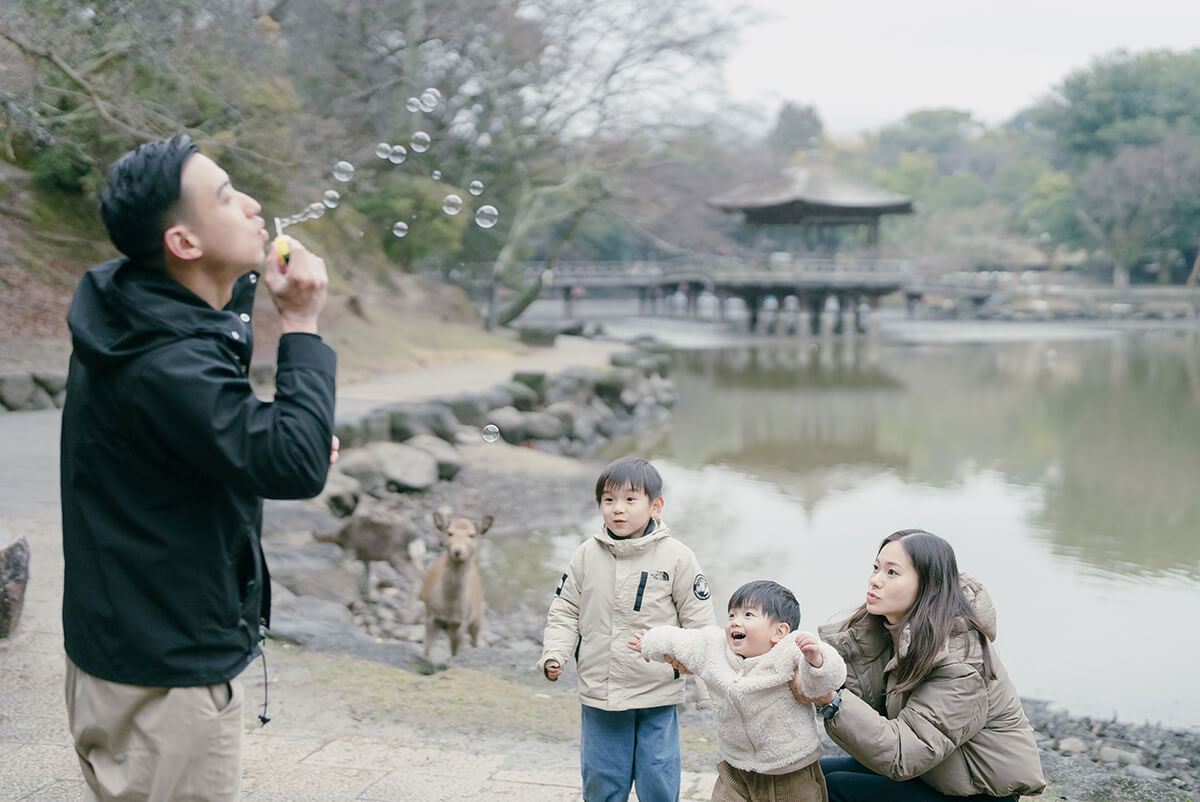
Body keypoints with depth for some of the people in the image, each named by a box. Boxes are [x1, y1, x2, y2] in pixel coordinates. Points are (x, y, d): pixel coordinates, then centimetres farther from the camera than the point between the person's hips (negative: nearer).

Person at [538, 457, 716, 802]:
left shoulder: (677, 557, -7)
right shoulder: (586, 555, -1)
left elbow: (698, 621, -2)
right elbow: (565, 611, 7)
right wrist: (554, 655, -7)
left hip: (657, 698, -2)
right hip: (598, 695, 2)